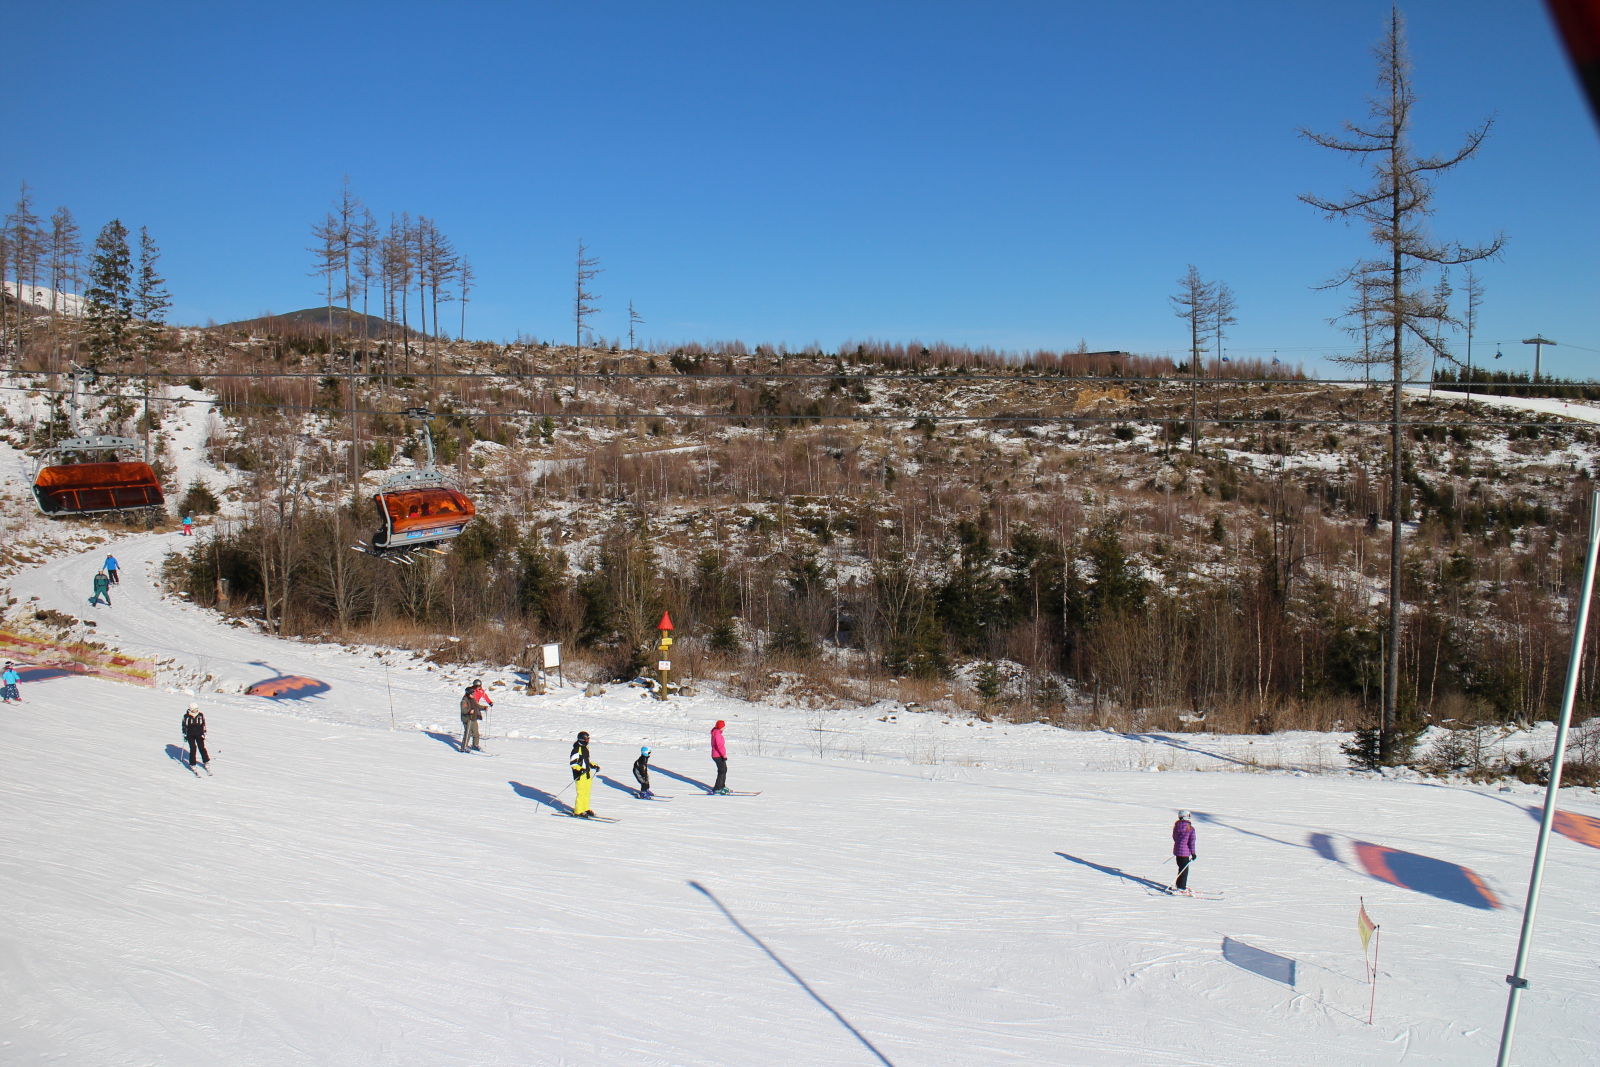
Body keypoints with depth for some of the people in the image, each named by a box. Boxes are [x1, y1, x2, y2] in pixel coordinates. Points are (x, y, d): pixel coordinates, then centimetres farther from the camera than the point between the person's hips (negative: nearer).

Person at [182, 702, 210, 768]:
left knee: (202, 747, 0)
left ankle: (206, 761, 14)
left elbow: (203, 725, 6)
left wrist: (204, 733, 3)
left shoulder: (201, 715, -3)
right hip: (190, 735, -1)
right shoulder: (186, 716, -7)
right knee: (193, 748, -6)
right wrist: (184, 734, 3)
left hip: (199, 734, 1)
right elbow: (184, 726, 4)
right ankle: (192, 764, 8)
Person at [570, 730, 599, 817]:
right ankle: (578, 812, 2)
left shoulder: (586, 747, 13)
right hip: (580, 774, -9)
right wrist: (580, 769, -31)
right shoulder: (577, 749, -15)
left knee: (587, 792, 15)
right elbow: (572, 763, -20)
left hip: (587, 773, 9)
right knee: (581, 793, -6)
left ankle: (585, 809, 26)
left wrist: (594, 766, 16)